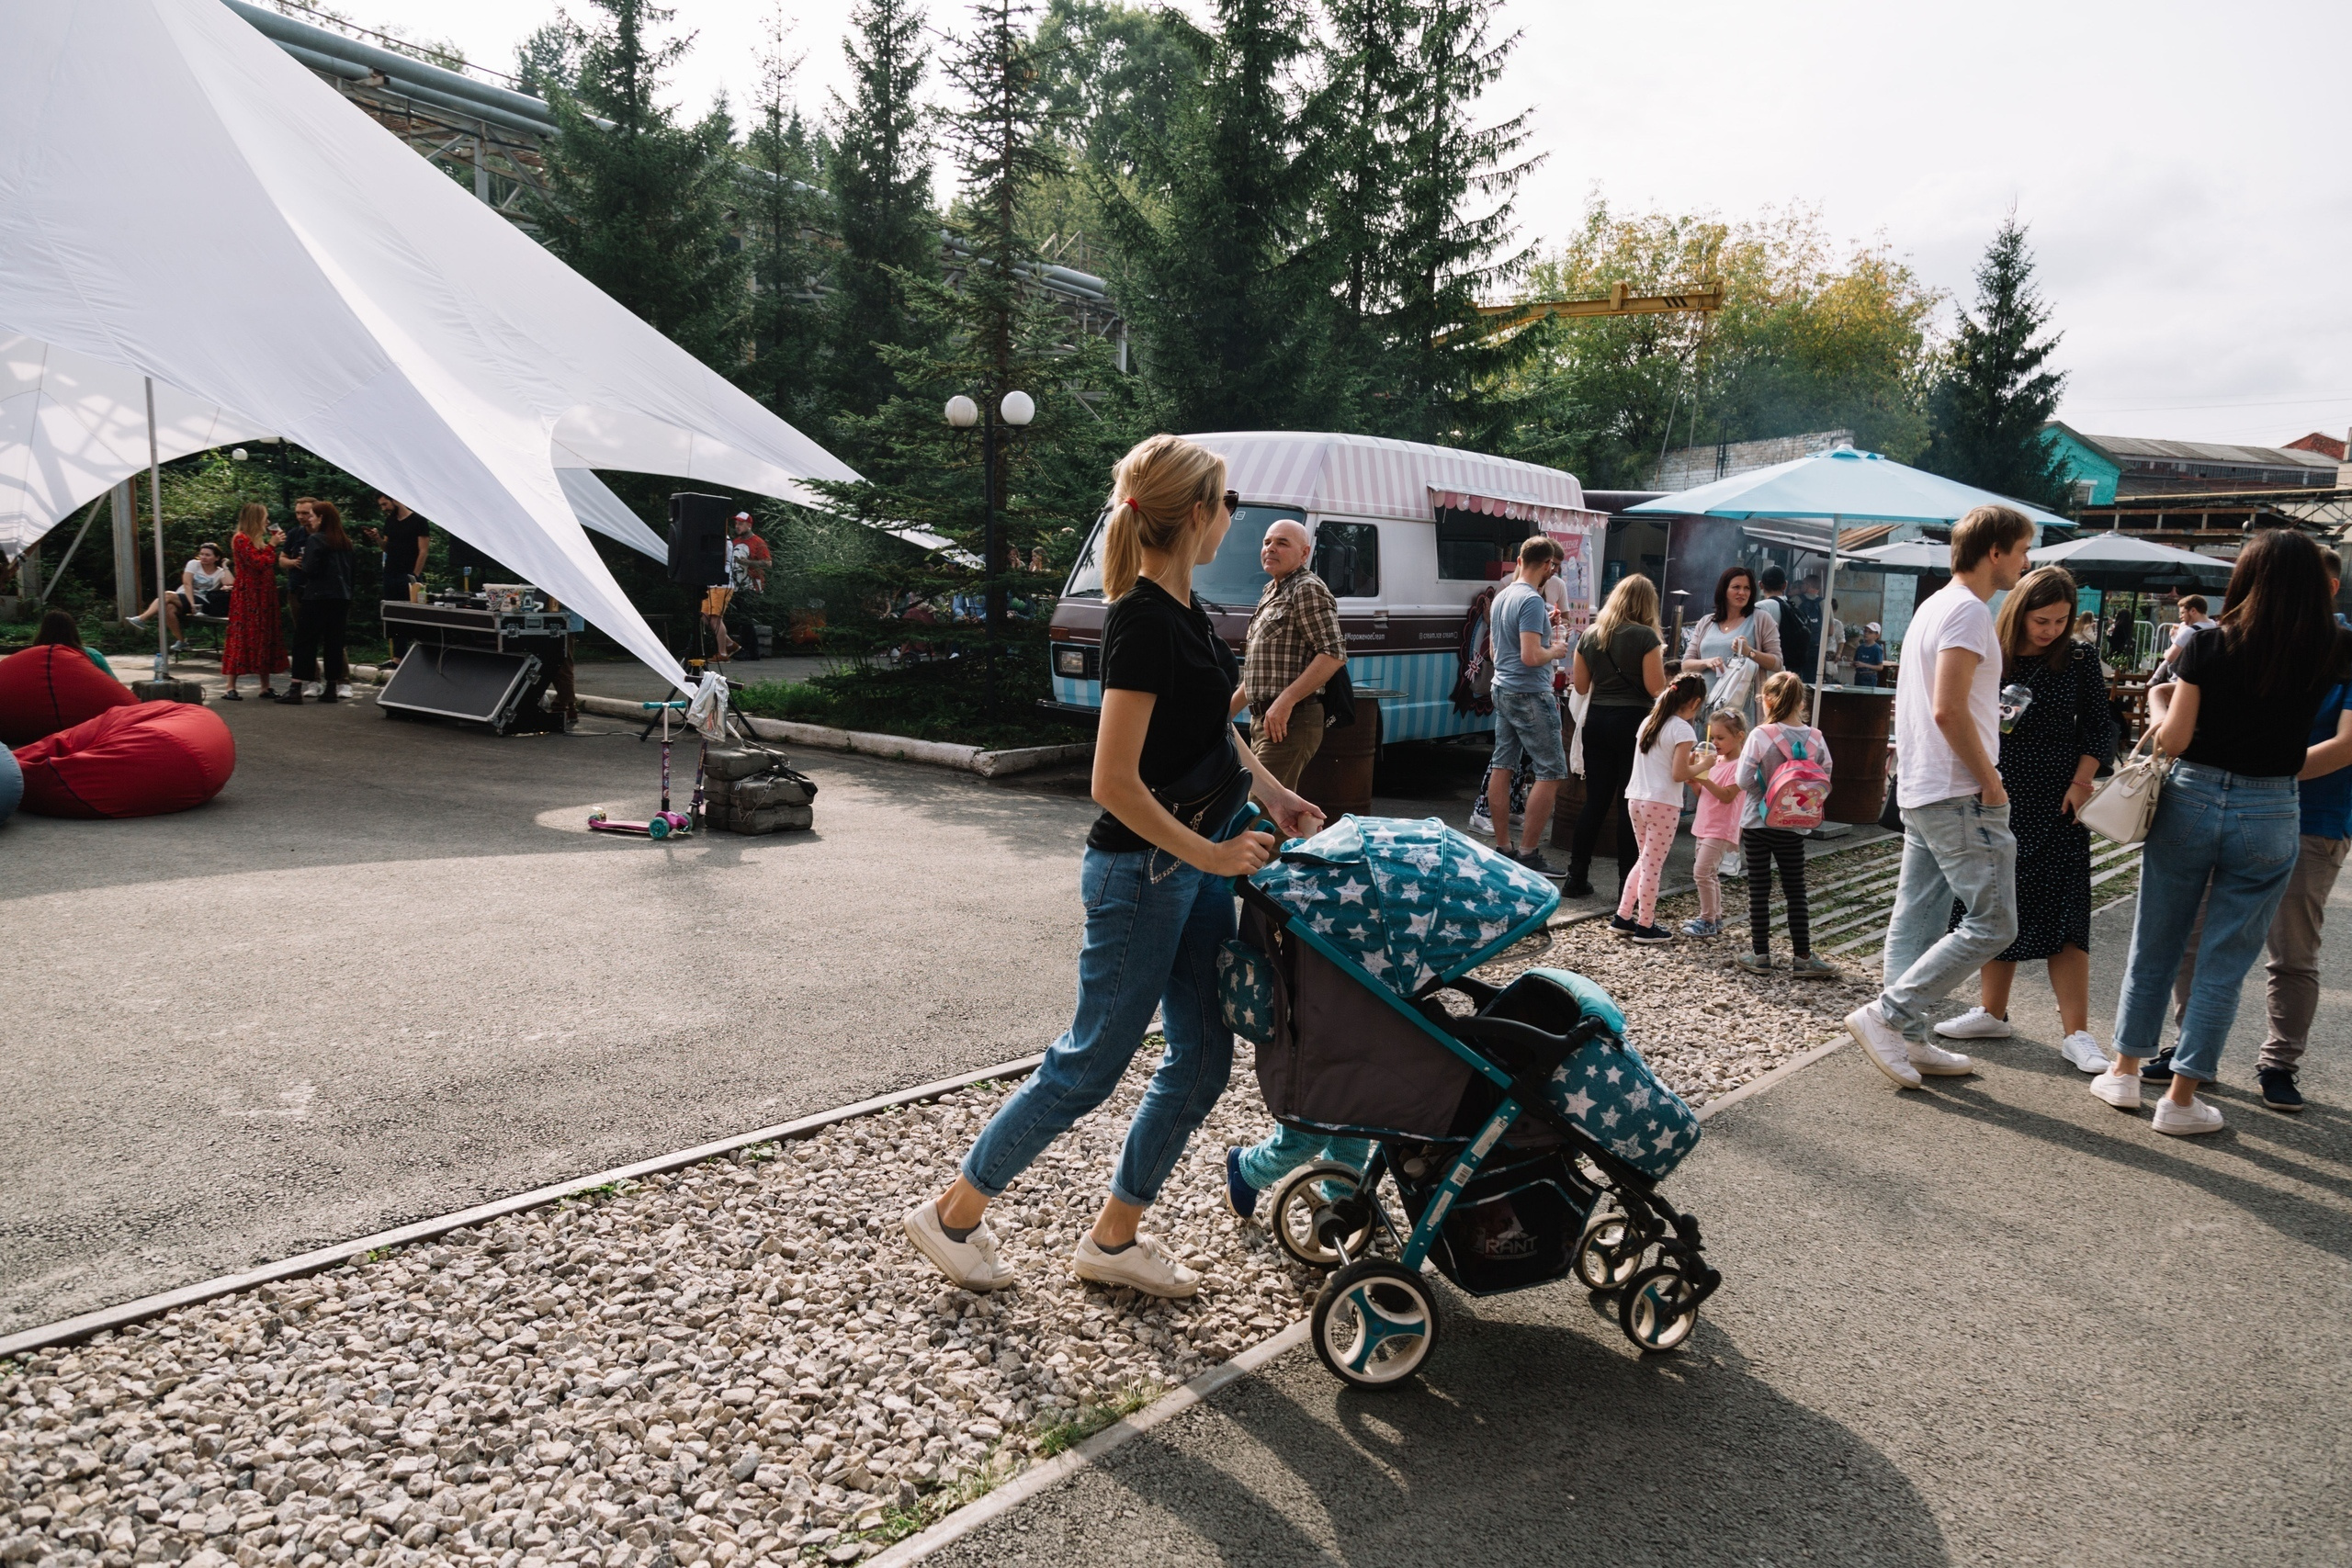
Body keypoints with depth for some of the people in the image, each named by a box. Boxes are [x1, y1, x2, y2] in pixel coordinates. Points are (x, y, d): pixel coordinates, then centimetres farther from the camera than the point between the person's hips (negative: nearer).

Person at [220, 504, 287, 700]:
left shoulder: (257, 540, 18)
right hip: (247, 597, -9)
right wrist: (272, 545, -11)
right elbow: (258, 563, -19)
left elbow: (269, 565, 16)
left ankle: (265, 687, 11)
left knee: (264, 638, 8)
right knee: (242, 638, -9)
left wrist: (273, 546, 9)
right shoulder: (241, 539, -10)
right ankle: (231, 687, -7)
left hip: (263, 597, 9)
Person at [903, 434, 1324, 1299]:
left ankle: (1111, 1240, 27)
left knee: (1202, 1058, 13)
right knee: (1090, 1062, 4)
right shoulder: (1142, 620, -21)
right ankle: (952, 1215, 23)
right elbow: (1115, 782, -25)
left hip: (1194, 866, 9)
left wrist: (1273, 793, 13)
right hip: (1141, 874, -9)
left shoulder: (1183, 610, 8)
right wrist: (1209, 854, -18)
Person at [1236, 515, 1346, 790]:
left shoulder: (1307, 589, -8)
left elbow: (1333, 654, -20)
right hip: (1264, 721, 10)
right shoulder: (1270, 594, 21)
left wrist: (1286, 700, -25)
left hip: (1290, 723, -10)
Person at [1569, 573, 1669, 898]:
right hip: (1633, 722, -5)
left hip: (1597, 720, 5)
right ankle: (1628, 883, 7)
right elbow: (1656, 688, -11)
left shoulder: (1590, 635, 6)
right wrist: (1658, 659, 6)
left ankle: (1576, 877, 11)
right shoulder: (1645, 636, -9)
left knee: (1595, 800, 10)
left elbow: (1581, 686, 10)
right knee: (1630, 804, 2)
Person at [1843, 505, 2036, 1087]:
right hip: (1959, 796, -10)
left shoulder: (1932, 606, 17)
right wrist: (1990, 781, -15)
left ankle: (1909, 1040, 15)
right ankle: (1886, 1014, -8)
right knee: (1992, 923, -7)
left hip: (1920, 792, 10)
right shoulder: (1968, 611, -13)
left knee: (1917, 921, 10)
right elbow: (1949, 710, -22)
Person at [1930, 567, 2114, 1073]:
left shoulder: (2079, 660, -1)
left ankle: (2077, 1033, 3)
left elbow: (2100, 726, 3)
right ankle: (1991, 1013, 25)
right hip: (1995, 798, 2)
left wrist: (2082, 782, -8)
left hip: (2055, 803, -2)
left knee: (2061, 915, -4)